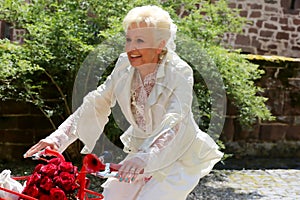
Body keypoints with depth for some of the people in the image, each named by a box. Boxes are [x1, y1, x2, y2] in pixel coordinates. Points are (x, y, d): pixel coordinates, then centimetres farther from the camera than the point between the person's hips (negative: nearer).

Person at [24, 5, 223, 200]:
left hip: (179, 158, -4)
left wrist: (144, 158, -53)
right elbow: (95, 104, -10)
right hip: (142, 150, 5)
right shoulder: (125, 65, -9)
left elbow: (174, 124, -36)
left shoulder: (179, 73, -24)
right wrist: (58, 138, -22)